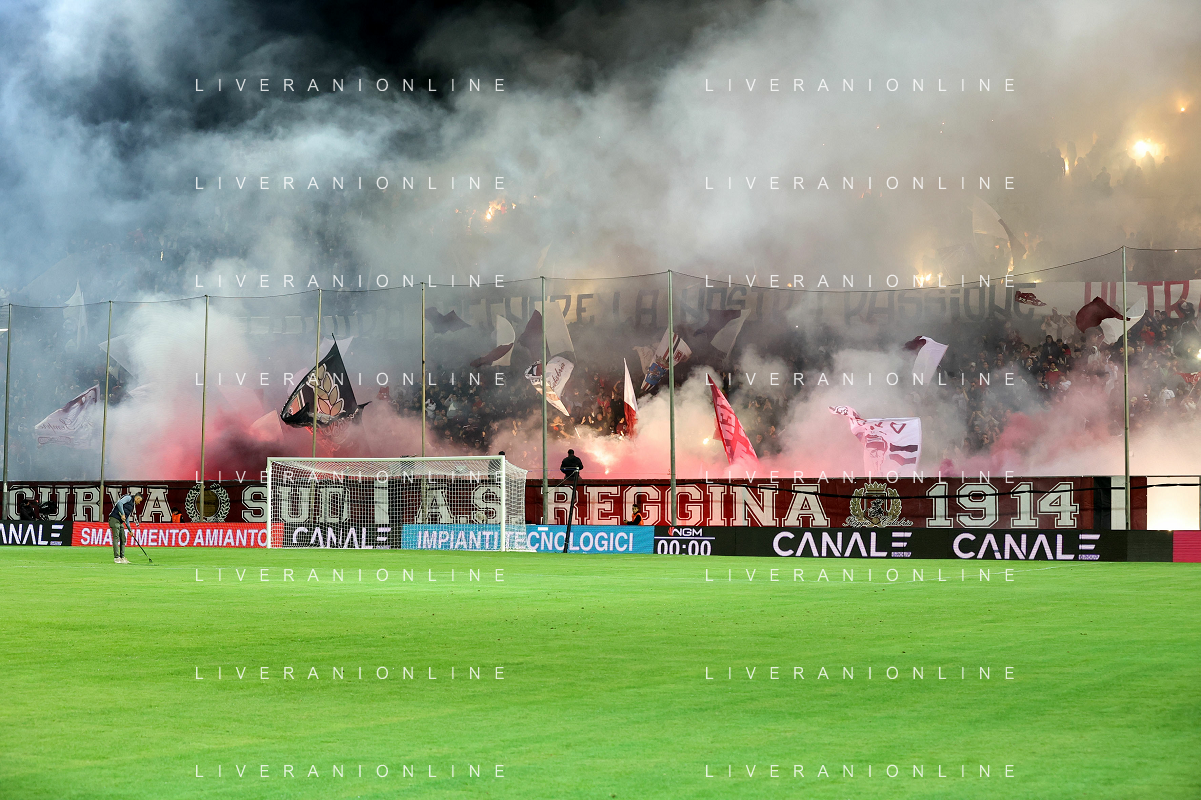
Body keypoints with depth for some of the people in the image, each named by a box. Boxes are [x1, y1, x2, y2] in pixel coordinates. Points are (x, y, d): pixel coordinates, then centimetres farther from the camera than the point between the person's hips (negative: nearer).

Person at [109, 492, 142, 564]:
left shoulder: (133, 505, 22)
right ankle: (116, 558, -13)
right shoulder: (128, 498, -3)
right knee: (116, 538, -11)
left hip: (120, 522, 10)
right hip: (114, 519, -10)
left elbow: (127, 517, 24)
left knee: (123, 539, 8)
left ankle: (122, 557, 11)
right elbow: (119, 503, -21)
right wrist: (123, 514, -22)